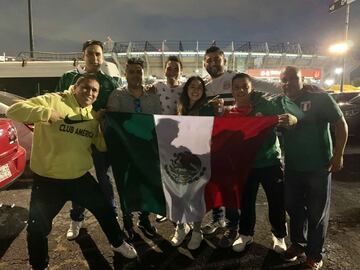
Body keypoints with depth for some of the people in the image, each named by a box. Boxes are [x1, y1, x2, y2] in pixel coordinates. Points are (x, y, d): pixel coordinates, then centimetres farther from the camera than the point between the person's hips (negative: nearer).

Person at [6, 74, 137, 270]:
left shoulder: (93, 116, 6)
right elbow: (13, 111, -17)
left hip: (80, 177, 5)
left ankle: (118, 243, 42)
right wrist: (46, 113, -28)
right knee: (38, 227, 8)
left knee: (104, 209, 15)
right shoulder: (53, 101, -12)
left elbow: (103, 146, 9)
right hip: (47, 179, -4)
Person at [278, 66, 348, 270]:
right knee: (293, 207, 16)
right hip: (292, 166, 4)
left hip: (318, 165, -4)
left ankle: (315, 253, 28)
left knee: (317, 211, 10)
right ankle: (298, 244, 37)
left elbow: (341, 125, -8)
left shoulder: (320, 97, -10)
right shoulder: (280, 103, 2)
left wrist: (338, 156, -12)